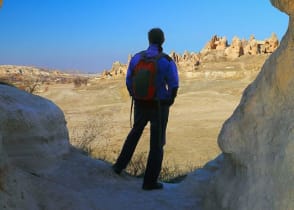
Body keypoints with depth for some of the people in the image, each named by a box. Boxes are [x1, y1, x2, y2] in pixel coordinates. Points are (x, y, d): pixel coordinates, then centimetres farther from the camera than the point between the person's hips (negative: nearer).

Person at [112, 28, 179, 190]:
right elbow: (173, 86, -13)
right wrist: (169, 101, 6)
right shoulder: (167, 61, -14)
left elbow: (129, 82, 1)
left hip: (140, 104, 3)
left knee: (135, 132, 30)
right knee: (157, 143, 9)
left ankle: (120, 165, 34)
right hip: (160, 106, -3)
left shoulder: (136, 58, -4)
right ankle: (150, 181, 13)